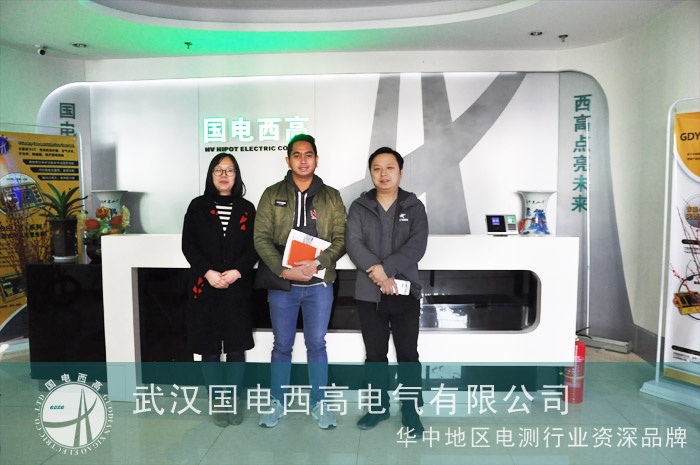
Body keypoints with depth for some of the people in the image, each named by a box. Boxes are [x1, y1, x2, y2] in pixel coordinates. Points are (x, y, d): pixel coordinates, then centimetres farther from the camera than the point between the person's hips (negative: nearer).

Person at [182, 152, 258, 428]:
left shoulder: (246, 208, 8)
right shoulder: (197, 206, 6)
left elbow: (254, 247, 1)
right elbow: (188, 245, -1)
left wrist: (237, 272, -15)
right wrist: (208, 273, -15)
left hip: (238, 289, 0)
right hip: (205, 288, 0)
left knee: (236, 347, 5)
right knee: (210, 348, 6)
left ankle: (235, 400, 19)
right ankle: (219, 402, 19)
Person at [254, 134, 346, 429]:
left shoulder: (331, 197, 4)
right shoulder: (272, 194, 2)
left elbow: (341, 238, -1)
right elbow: (261, 237, -4)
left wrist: (318, 263, -17)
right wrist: (284, 270, -16)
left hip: (319, 284, 0)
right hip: (281, 283, 0)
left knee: (316, 345, 10)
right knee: (282, 346, 12)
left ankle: (318, 404, 26)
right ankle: (277, 403, 29)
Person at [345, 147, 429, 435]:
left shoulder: (414, 207, 3)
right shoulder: (359, 207, 4)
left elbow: (417, 245, -11)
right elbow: (353, 243, -8)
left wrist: (384, 268, -20)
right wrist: (377, 273, -21)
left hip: (405, 291, -1)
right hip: (369, 293, 1)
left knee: (408, 354, 6)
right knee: (375, 354, 13)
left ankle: (411, 410, 21)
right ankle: (378, 407, 29)